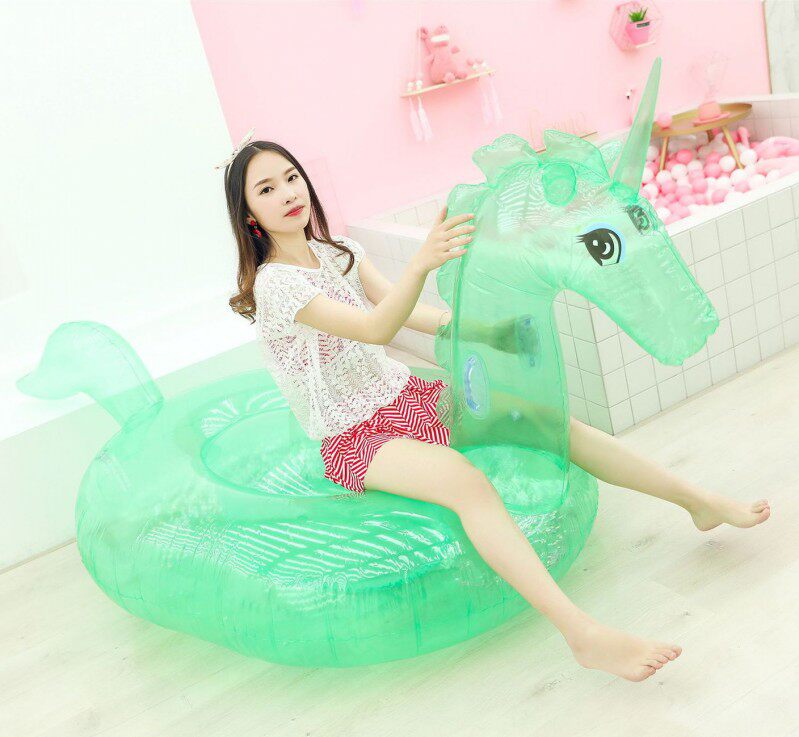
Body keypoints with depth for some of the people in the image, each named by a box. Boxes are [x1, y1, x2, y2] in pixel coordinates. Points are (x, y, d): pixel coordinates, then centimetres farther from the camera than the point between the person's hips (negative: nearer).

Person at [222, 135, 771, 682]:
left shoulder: (339, 251, 7)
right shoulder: (274, 284, -18)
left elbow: (402, 311, 10)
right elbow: (376, 330, -30)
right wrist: (422, 262, -47)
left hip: (404, 395, 7)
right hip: (354, 437, -7)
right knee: (466, 479, -35)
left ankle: (700, 500, 1)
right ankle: (585, 636, -40)